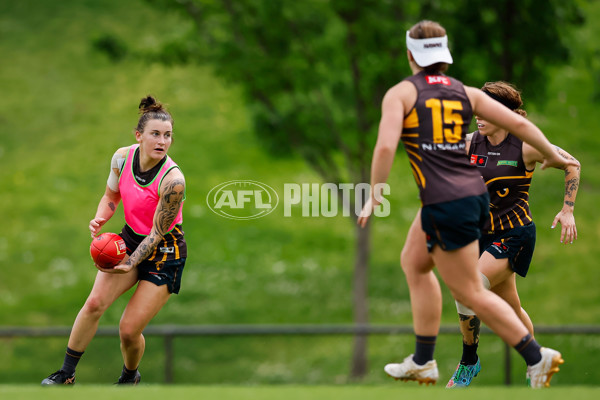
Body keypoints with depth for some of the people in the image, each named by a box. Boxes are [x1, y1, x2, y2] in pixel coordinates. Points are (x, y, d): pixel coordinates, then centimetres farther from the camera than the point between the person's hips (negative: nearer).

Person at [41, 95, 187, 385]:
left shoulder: (172, 180, -28)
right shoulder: (122, 158, -11)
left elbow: (157, 233, -21)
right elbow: (111, 196, 7)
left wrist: (131, 263, -27)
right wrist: (100, 220, -12)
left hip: (165, 253, -5)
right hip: (131, 238, 5)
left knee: (129, 329, -7)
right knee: (94, 303, -16)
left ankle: (129, 376, 26)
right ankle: (66, 374, -2)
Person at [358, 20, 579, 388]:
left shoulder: (400, 93, -4)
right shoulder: (466, 93, 9)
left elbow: (386, 146, -17)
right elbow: (518, 123, 7)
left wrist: (375, 197, -7)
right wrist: (552, 155, 22)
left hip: (446, 204, -7)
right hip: (474, 193, 7)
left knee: (470, 293, 5)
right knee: (413, 262, 26)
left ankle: (537, 357, 1)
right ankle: (423, 363, 30)